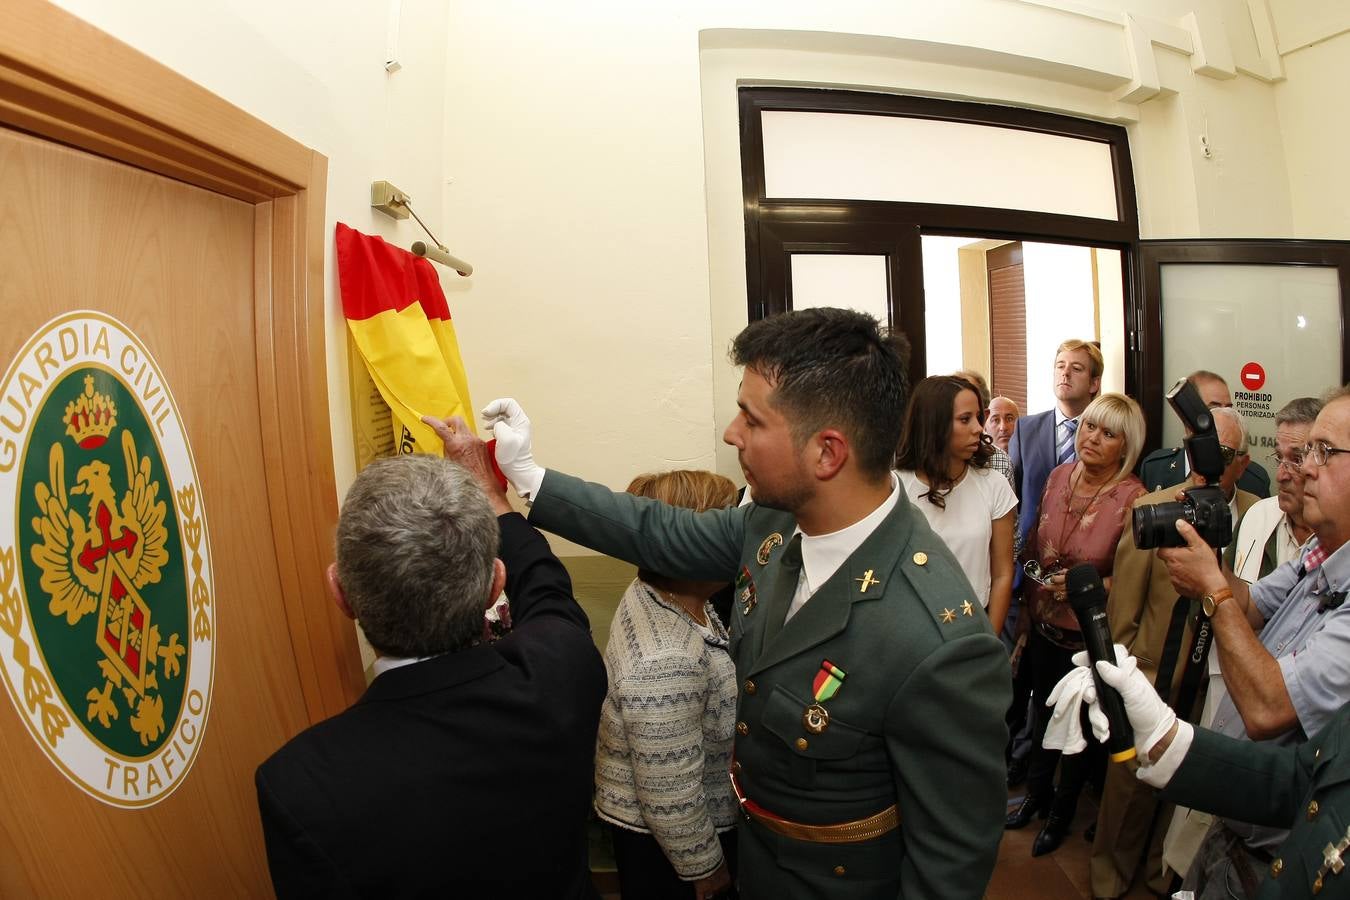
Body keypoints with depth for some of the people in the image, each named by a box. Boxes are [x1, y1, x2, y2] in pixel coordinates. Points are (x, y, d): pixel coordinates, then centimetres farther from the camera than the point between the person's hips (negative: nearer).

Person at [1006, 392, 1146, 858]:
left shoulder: (1134, 498, -19)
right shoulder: (1059, 476, -4)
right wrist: (1036, 584, 2)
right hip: (1044, 623, 5)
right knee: (1043, 707, 23)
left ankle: (1063, 810, 42)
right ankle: (1037, 792, 47)